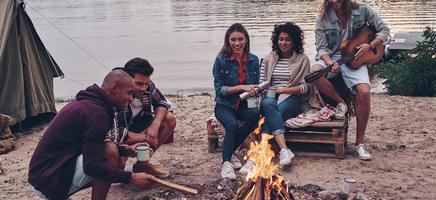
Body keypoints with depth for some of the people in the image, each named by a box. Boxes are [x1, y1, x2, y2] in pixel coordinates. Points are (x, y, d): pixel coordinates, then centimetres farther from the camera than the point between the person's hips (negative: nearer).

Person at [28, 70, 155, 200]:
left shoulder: (88, 102, 9)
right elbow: (92, 166, -27)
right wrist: (130, 178, -20)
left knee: (117, 164, 12)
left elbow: (90, 145, 22)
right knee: (111, 152, -21)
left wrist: (127, 150, 12)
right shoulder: (96, 112, -22)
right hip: (51, 182, -10)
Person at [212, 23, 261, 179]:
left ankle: (229, 152, -13)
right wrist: (241, 87, -21)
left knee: (255, 114, -30)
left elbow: (255, 86, 13)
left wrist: (254, 93, -10)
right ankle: (226, 162, -15)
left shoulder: (253, 60, 3)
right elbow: (219, 89, -10)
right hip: (224, 105, -3)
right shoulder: (221, 60, -8)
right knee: (232, 124, -34)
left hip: (244, 104, 4)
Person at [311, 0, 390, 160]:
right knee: (315, 73, -34)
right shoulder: (323, 18, -2)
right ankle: (341, 102, -5)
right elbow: (322, 48, -4)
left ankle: (359, 142, -11)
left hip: (355, 59, 0)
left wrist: (370, 45, -12)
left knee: (364, 92, -27)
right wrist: (330, 63, -25)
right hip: (332, 57, 1)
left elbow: (384, 30, 6)